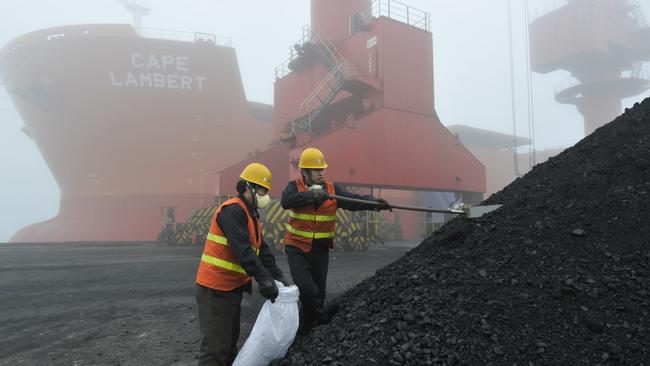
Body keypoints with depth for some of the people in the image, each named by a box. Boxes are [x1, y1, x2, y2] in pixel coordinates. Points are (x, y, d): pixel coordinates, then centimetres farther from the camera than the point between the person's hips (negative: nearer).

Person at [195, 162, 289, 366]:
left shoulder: (251, 214, 14)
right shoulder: (231, 210, -19)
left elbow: (262, 249, 13)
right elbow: (243, 250, -28)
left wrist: (278, 276, 4)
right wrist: (264, 279, -29)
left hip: (233, 286, 10)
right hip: (216, 289, -10)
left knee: (231, 338, 21)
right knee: (215, 344, -7)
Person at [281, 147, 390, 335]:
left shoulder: (333, 189, -1)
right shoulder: (295, 186, -6)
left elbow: (353, 200, -15)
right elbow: (286, 201, -27)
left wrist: (374, 202, -32)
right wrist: (312, 195, -37)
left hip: (320, 249, 3)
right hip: (297, 247, -3)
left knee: (318, 290, 10)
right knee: (305, 286, -16)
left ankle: (304, 328, 29)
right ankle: (322, 315, 10)